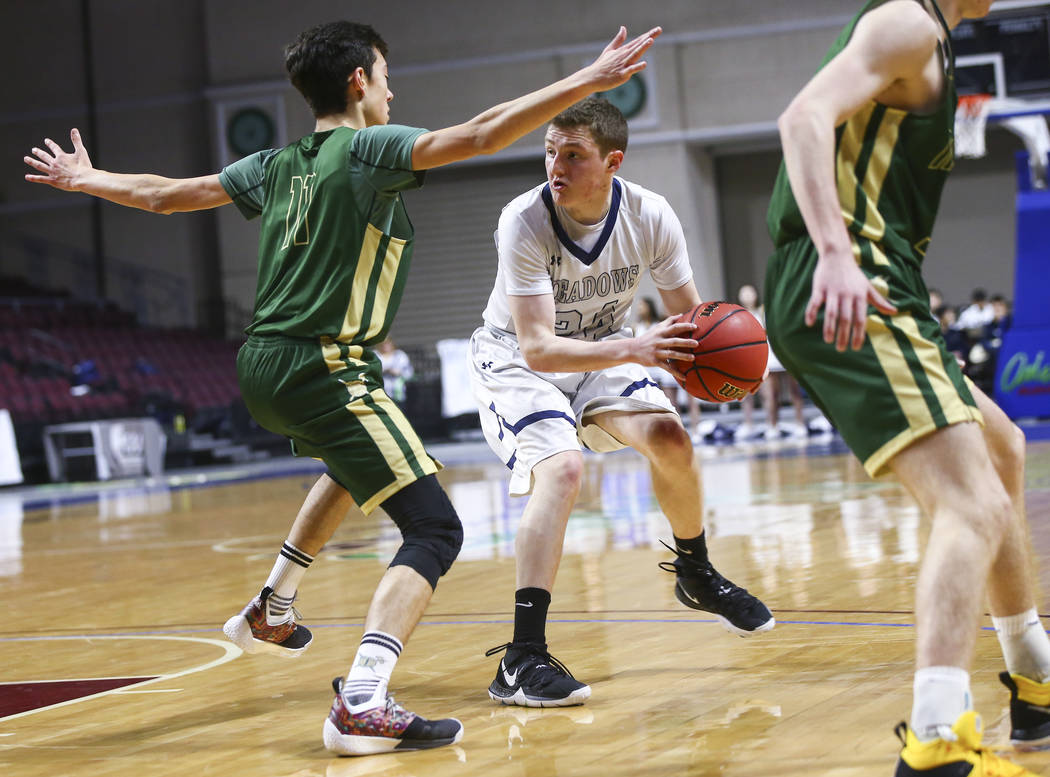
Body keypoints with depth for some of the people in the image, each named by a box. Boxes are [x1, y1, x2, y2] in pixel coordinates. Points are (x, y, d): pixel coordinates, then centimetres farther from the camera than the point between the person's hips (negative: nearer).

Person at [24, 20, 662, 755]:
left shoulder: (278, 165, 14)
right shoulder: (370, 149, -6)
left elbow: (164, 194, 21)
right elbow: (481, 135, -20)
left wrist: (84, 179, 39)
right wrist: (589, 82, -21)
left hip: (263, 366, 9)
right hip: (325, 371, -9)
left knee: (359, 463, 39)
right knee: (434, 528, -11)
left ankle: (271, 610, 44)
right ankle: (363, 704, -29)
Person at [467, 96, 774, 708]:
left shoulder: (651, 217, -20)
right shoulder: (524, 222, -32)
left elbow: (688, 313, -7)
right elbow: (538, 347, -35)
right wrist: (632, 350, -49)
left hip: (600, 350, 4)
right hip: (518, 360, -4)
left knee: (669, 437, -15)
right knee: (562, 469, -27)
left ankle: (697, 575, 17)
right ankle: (522, 661, -28)